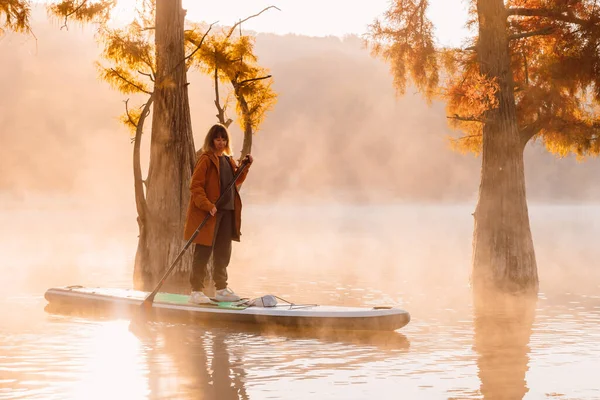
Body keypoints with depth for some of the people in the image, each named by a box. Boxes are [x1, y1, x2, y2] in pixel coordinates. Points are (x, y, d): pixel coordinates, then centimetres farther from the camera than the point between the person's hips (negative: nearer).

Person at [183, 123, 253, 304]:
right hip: (209, 213, -8)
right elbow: (195, 185, -14)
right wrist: (207, 205, -24)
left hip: (227, 212, 8)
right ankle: (196, 290, -1)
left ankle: (221, 289, 22)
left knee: (223, 252, 13)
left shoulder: (228, 160, 15)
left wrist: (245, 167, 11)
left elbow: (235, 181, 26)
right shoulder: (206, 159, -9)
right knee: (203, 252, -5)